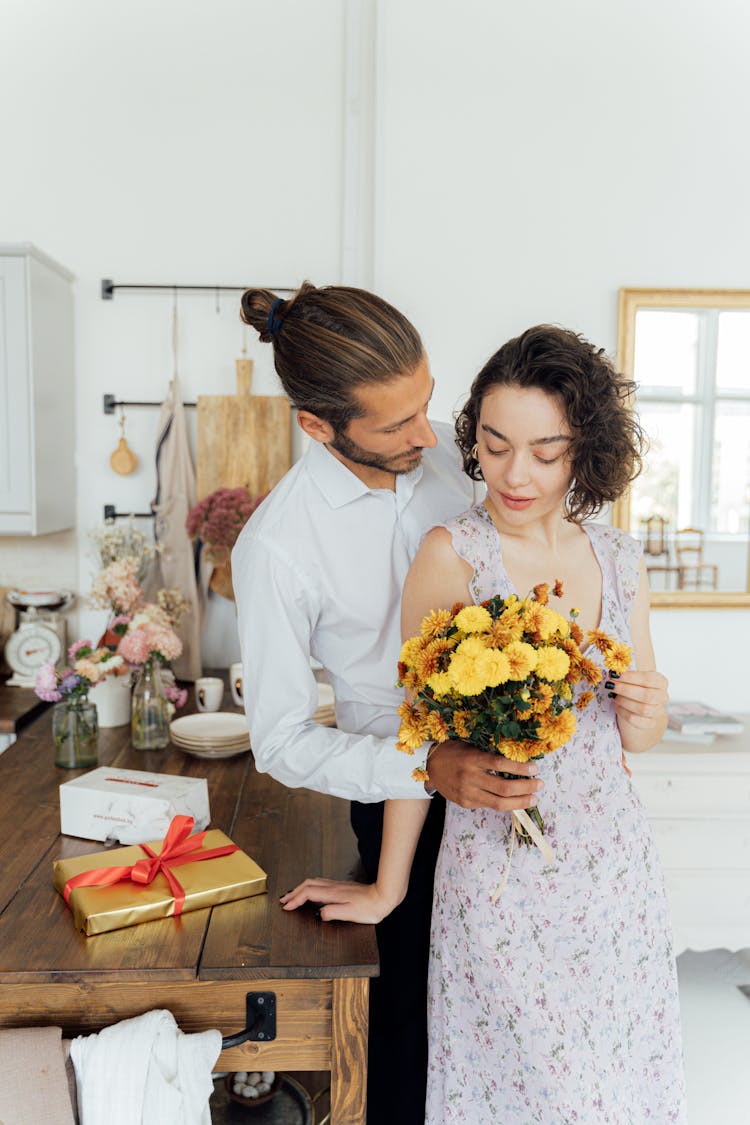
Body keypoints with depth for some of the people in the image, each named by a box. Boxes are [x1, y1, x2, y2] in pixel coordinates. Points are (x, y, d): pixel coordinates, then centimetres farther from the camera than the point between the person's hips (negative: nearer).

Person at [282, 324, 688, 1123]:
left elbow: (632, 736, 10)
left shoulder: (619, 559, 0)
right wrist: (388, 887, -5)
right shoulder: (452, 554, -15)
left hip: (614, 862, 5)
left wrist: (647, 716, -13)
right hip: (498, 870, -4)